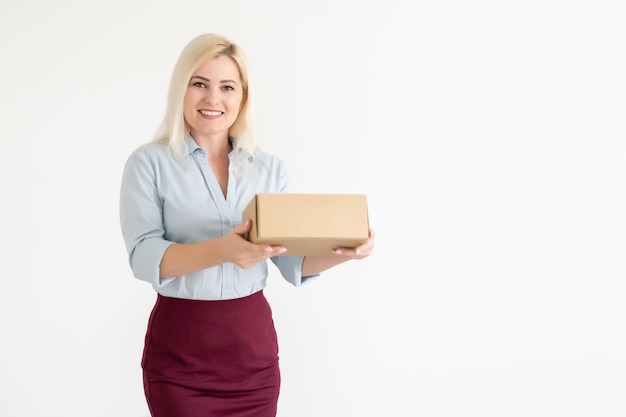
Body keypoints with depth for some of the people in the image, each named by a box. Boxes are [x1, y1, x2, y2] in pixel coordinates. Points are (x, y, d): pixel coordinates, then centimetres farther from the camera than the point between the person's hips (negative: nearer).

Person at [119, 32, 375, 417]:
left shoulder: (270, 168, 6)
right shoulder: (149, 162, -4)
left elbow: (292, 263, 5)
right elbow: (144, 257, -15)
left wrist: (340, 252, -16)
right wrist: (220, 251, -32)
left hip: (254, 340, 3)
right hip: (180, 346, -3)